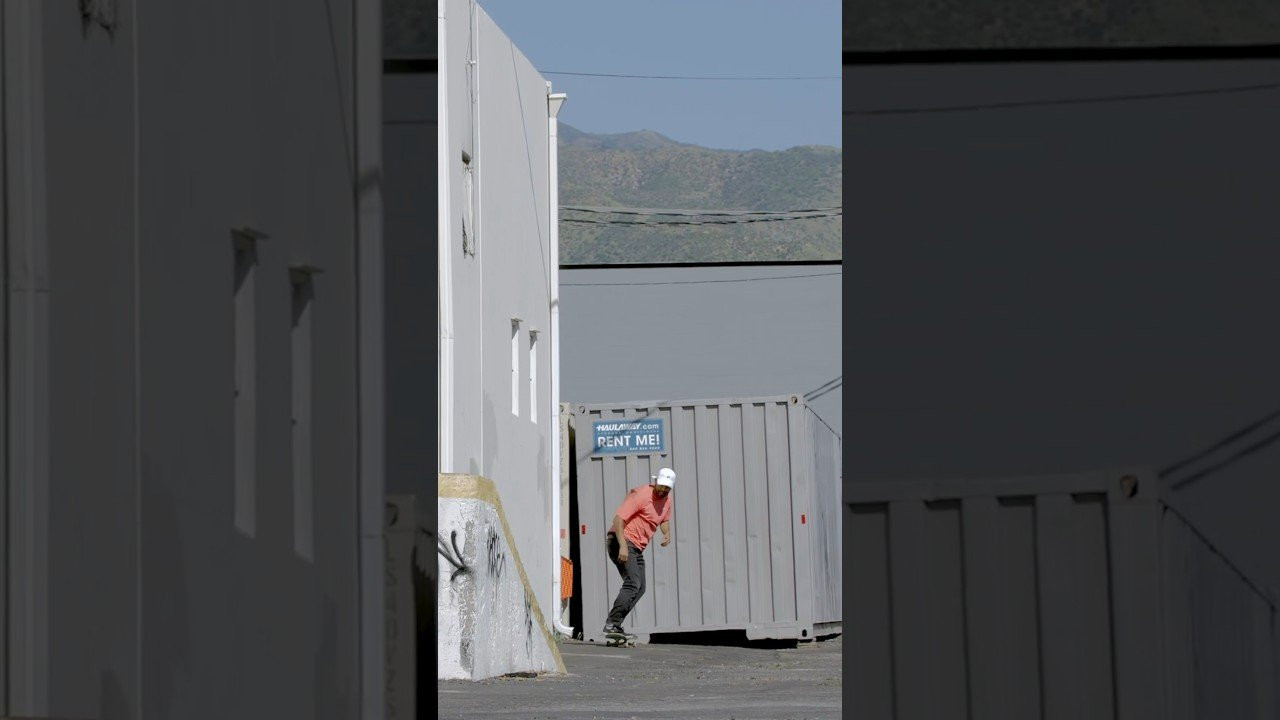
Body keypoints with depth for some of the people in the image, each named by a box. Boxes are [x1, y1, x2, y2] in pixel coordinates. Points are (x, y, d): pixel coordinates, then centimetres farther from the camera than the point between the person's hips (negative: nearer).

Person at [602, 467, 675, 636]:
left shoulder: (667, 500, 9)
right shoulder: (641, 495, -18)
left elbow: (665, 519, 29)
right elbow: (618, 518, -23)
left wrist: (667, 533, 5)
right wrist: (623, 546, -32)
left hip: (637, 548, 10)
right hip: (622, 542, -10)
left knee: (639, 589, 9)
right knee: (633, 583, -22)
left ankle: (615, 625, 10)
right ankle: (611, 624, -26)